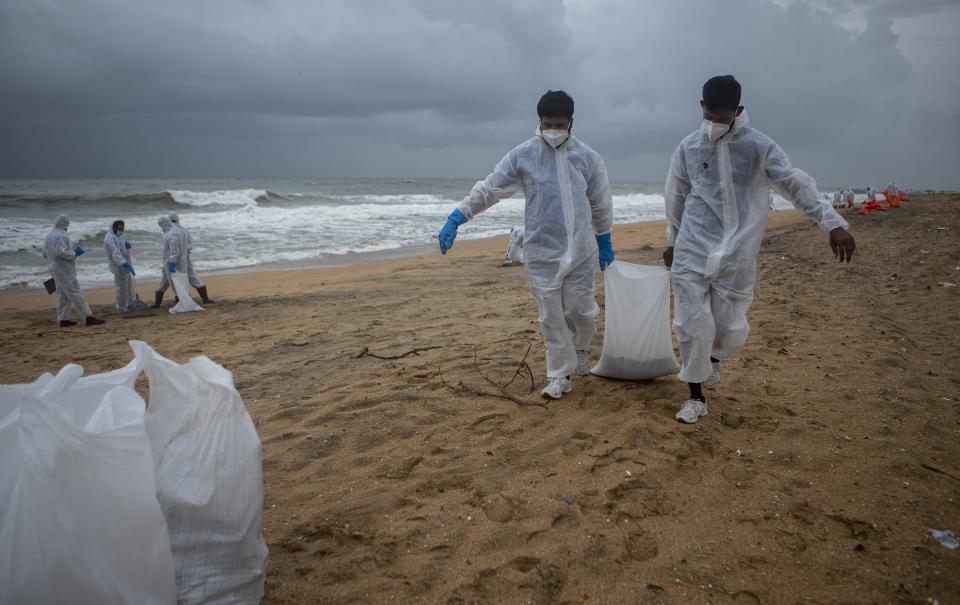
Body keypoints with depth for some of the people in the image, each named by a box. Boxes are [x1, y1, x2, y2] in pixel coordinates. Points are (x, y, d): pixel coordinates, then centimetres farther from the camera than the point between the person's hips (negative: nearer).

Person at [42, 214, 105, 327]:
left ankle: (64, 319, 16)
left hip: (55, 269, 10)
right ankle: (89, 317, -13)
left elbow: (45, 254, 22)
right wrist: (74, 253, -13)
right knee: (75, 293, -11)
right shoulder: (61, 235, -15)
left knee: (62, 294, 14)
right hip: (64, 270, -10)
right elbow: (61, 251, -28)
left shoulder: (49, 236, 17)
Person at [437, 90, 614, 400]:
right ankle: (559, 375, 19)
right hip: (541, 252, -1)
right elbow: (489, 188, -4)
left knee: (580, 309, 4)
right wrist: (456, 218, -12)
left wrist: (604, 241, 16)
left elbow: (601, 202, 10)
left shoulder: (586, 156, 0)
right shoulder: (523, 155, -4)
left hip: (581, 251, 1)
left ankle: (579, 348, 37)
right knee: (550, 316, 4)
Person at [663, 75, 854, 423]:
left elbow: (796, 184, -8)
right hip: (692, 253, 1)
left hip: (737, 256, -1)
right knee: (692, 326, -1)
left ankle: (713, 358, 37)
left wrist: (832, 222, -18)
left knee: (731, 329, 1)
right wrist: (672, 241, 22)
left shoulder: (758, 146, -4)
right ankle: (696, 397, 16)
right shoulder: (689, 147, 4)